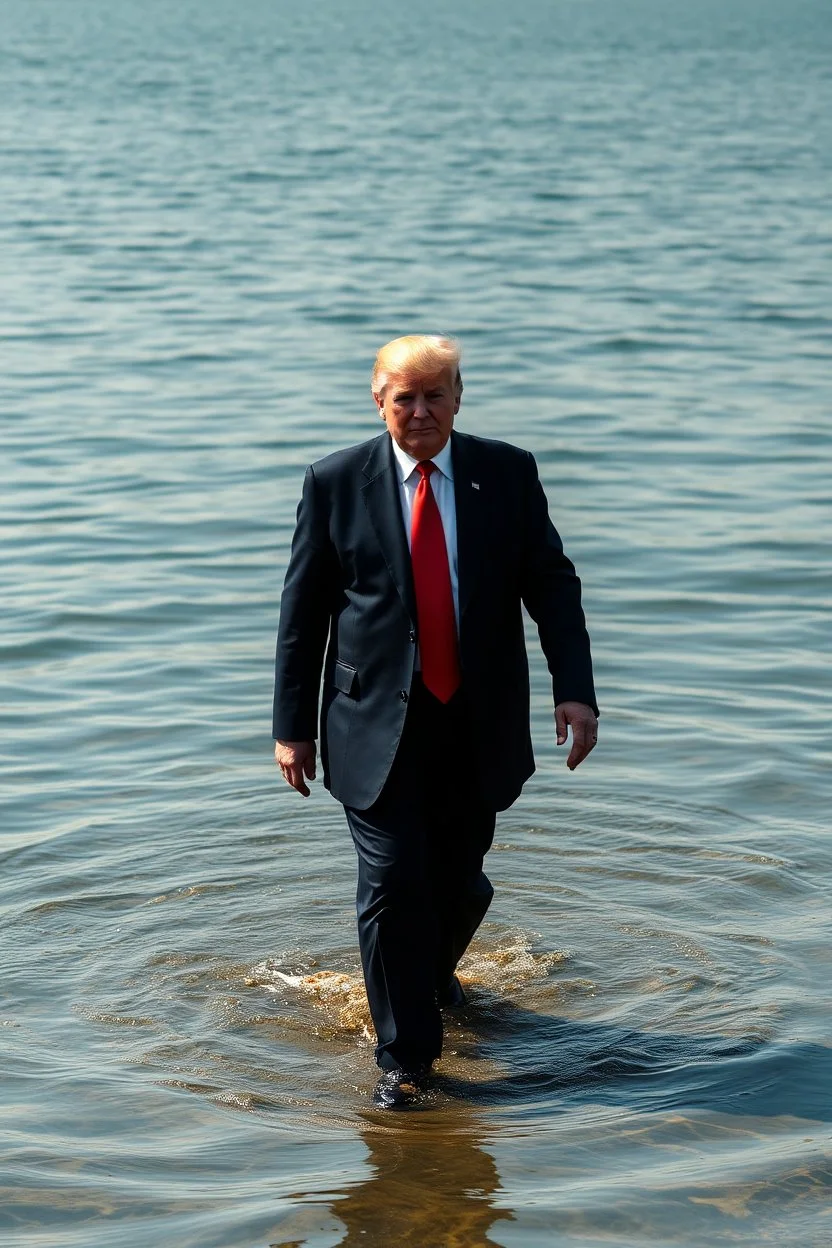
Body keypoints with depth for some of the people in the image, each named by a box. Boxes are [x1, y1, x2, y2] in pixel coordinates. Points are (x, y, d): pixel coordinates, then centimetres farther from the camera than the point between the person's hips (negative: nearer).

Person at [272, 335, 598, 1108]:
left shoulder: (507, 474, 2)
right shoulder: (337, 483, -1)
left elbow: (552, 585, 3)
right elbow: (302, 610, 3)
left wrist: (575, 690, -9)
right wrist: (293, 725, 0)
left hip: (477, 725, 2)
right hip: (378, 725, -2)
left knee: (459, 879, 11)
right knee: (394, 885, -7)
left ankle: (434, 971, 45)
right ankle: (404, 1057, 6)